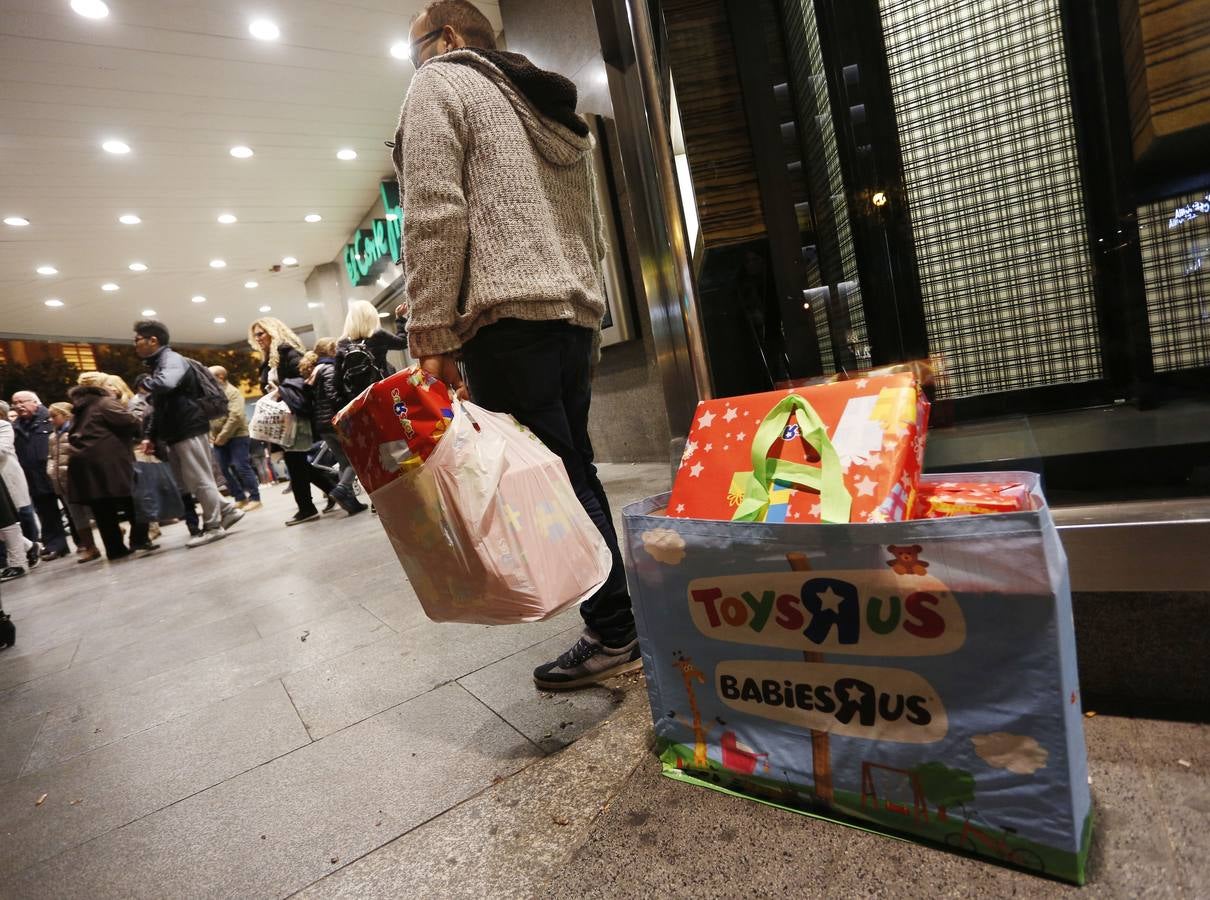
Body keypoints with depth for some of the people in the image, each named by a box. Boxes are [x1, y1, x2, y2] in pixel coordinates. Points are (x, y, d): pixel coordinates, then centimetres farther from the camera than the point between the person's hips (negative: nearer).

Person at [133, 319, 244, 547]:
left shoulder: (172, 359, -10)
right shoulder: (156, 364, 20)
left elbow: (165, 384, -33)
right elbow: (157, 407, 22)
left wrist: (145, 382, -11)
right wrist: (150, 435, 13)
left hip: (189, 429, -10)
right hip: (176, 433, 10)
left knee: (198, 480, -4)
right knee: (187, 482, 11)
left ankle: (213, 527, 3)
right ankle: (228, 509, 18)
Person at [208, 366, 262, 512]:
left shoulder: (232, 392, -8)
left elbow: (236, 416, -19)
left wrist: (222, 436, -17)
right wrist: (211, 436, 0)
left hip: (237, 436, -7)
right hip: (218, 440, 7)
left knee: (241, 467, -8)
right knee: (225, 469, 6)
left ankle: (255, 498, -2)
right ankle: (240, 498, 14)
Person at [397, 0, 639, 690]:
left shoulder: (439, 85, 7)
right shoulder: (557, 108, 30)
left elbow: (436, 217, -9)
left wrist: (432, 337, -12)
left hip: (506, 317, -8)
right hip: (576, 313, 9)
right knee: (576, 472, 10)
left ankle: (614, 636, 1)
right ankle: (619, 624, 17)